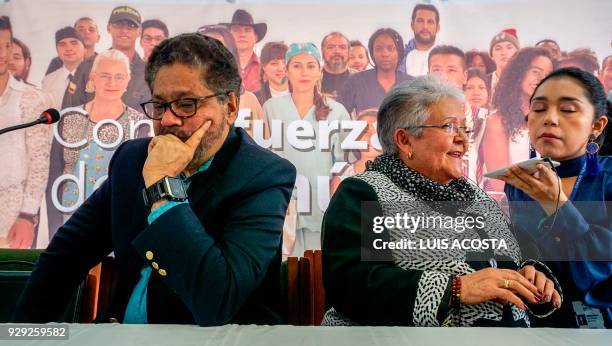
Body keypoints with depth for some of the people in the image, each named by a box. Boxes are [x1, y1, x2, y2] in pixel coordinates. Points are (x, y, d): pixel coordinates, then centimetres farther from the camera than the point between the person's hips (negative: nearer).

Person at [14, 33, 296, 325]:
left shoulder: (266, 178, -15)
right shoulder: (132, 158, 3)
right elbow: (67, 250, 11)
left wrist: (163, 185, -23)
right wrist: (25, 329, 0)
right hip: (121, 324, 5)